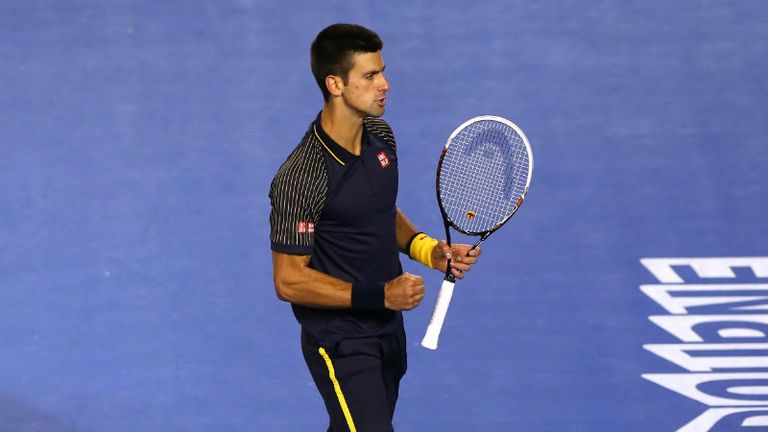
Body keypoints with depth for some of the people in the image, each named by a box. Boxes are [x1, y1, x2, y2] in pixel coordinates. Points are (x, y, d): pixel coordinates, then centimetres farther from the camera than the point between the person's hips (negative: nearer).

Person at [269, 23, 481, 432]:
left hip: (388, 328, 8)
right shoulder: (299, 178, -25)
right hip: (339, 342, -8)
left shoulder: (380, 133, 0)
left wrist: (430, 251, -1)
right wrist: (378, 296, -25)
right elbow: (289, 281, -21)